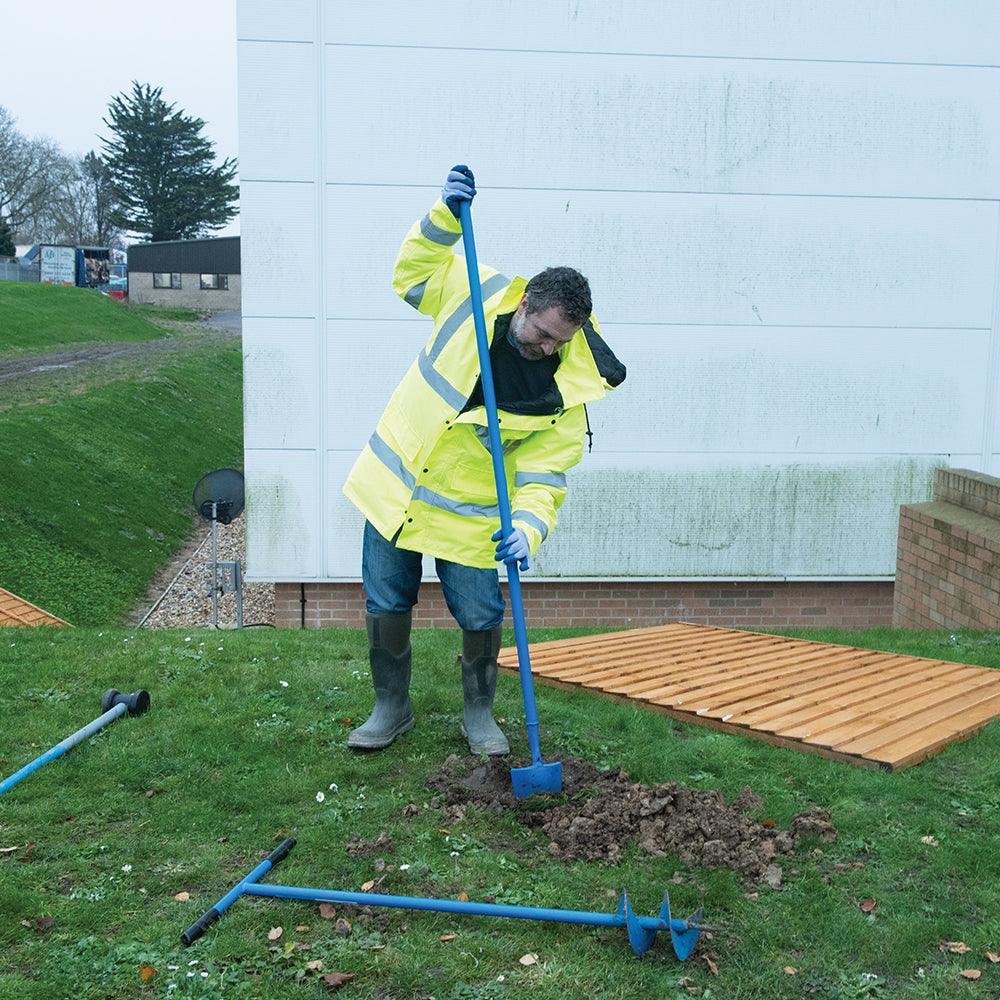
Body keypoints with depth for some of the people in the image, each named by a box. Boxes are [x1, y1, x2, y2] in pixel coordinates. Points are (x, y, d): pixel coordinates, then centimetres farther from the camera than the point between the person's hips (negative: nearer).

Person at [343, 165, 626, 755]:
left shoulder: (565, 395, -15)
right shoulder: (476, 292, -11)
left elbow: (543, 479, -15)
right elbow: (413, 272, 4)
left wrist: (527, 529, -34)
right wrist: (446, 218, -11)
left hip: (469, 513, -1)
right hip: (394, 485, 2)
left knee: (482, 618, 0)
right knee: (386, 605, 8)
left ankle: (480, 714, 27)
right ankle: (392, 708, 29)